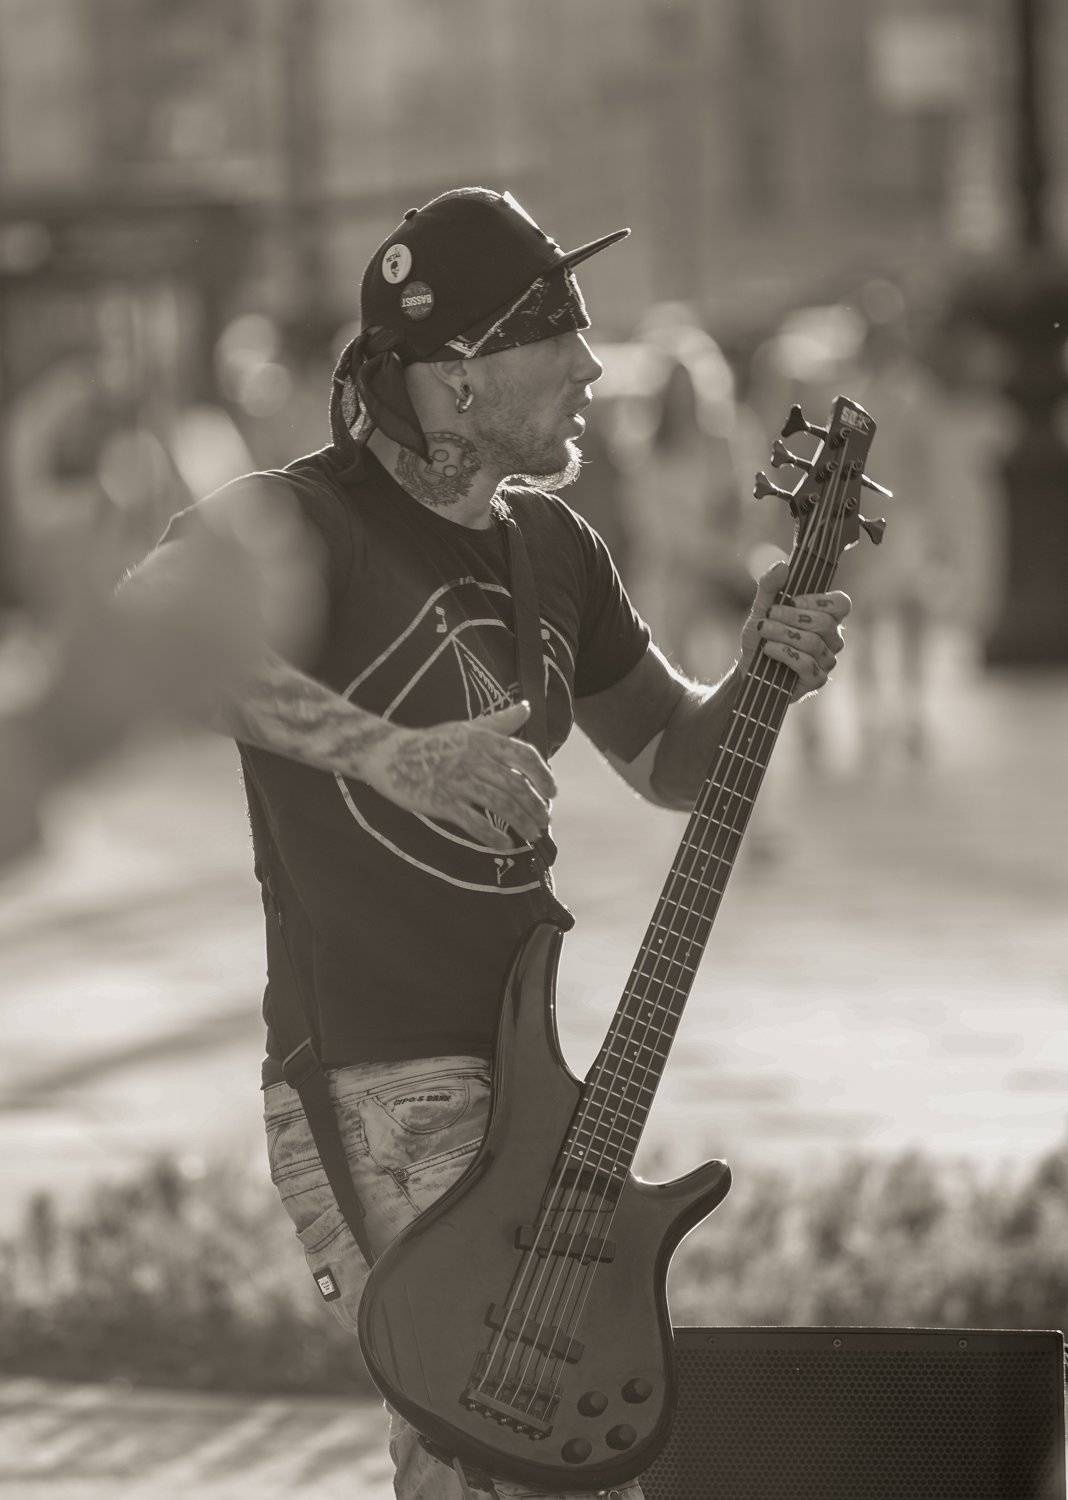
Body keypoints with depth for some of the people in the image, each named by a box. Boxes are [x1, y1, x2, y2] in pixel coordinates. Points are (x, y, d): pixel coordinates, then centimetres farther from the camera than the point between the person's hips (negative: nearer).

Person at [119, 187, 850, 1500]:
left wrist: (763, 676, 3)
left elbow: (668, 755, 25)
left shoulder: (550, 545, 12)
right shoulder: (304, 520, -12)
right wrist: (386, 751, -37)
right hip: (373, 1088, -8)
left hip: (537, 1083, 9)